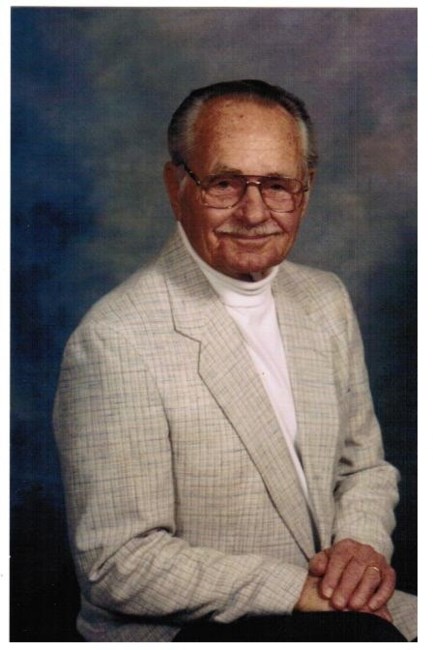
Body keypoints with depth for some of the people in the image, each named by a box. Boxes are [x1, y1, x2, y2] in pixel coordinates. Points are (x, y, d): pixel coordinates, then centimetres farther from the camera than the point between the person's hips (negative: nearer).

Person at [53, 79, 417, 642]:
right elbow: (117, 565, -17)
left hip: (331, 602, 7)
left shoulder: (327, 300, 5)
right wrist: (298, 589, -19)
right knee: (363, 632, -30)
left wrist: (363, 544, -8)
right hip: (175, 632, -6)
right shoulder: (115, 341, -18)